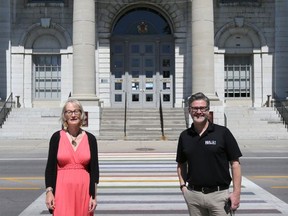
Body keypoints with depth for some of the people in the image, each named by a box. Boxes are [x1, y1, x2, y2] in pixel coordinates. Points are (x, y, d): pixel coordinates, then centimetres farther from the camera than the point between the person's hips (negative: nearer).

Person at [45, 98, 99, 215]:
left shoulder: (90, 139, 2)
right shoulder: (57, 137, 0)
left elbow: (94, 169, 3)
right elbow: (50, 167, 2)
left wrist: (94, 195, -1)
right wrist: (49, 191, -5)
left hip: (84, 189, 1)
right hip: (62, 188, -1)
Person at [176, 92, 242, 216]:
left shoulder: (222, 133, -4)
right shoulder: (184, 136, 6)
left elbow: (235, 163, -4)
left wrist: (236, 193, -8)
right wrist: (183, 185, 4)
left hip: (218, 194, -3)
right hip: (193, 195, 3)